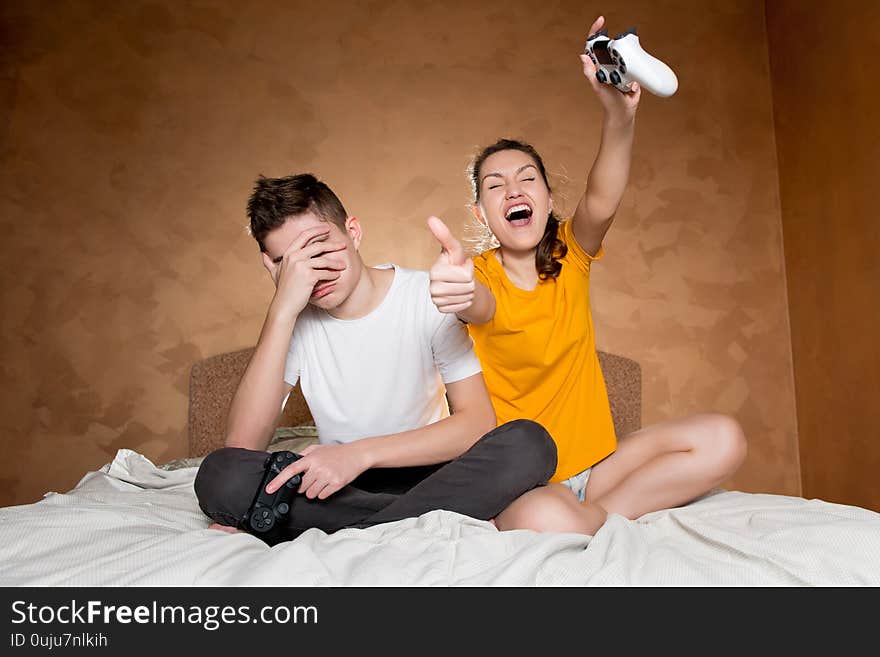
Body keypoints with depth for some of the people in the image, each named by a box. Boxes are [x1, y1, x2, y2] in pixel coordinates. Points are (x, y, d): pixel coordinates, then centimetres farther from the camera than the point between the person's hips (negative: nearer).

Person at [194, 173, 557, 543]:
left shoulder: (427, 295, -8)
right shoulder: (293, 319, -2)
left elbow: (478, 421, -15)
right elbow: (241, 444, -16)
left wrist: (360, 453, -25)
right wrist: (283, 309, -23)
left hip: (424, 474, -1)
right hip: (340, 486, 2)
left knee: (529, 443, -29)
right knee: (220, 474, -25)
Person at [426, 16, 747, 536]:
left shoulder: (570, 255, 2)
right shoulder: (483, 277, -8)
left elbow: (602, 203, -21)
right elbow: (479, 304, -34)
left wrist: (620, 115, -40)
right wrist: (457, 290, -59)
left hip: (595, 463, 4)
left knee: (724, 440, -17)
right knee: (544, 520, -38)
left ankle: (598, 514, -10)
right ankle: (611, 523, -6)